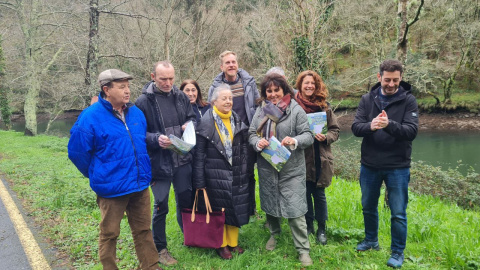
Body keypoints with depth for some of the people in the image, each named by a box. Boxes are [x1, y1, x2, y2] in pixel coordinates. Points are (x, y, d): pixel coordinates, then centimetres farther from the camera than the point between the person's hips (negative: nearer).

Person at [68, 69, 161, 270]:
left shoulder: (136, 113, 5)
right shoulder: (90, 117, -13)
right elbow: (77, 151, -7)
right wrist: (97, 176, 3)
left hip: (140, 185, 5)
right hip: (112, 189, -5)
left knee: (143, 230, 16)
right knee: (109, 234, 12)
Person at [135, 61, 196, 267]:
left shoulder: (181, 97, 3)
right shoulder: (143, 102, -11)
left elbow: (192, 118, 15)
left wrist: (189, 125, -8)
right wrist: (156, 139, -26)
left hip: (182, 159, 5)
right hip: (158, 163, -4)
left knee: (186, 200, 18)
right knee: (161, 206, 5)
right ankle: (160, 248, 24)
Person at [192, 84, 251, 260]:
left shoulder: (237, 121, 6)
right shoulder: (206, 123, -10)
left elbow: (244, 146, 12)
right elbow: (199, 154, -9)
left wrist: (245, 169, 7)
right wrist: (199, 182, -11)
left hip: (236, 173, 5)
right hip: (216, 174, -4)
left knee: (235, 208, 12)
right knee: (219, 208, 7)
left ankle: (233, 242, 29)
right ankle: (222, 245, 24)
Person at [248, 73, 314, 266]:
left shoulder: (296, 110, -8)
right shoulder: (260, 111, 6)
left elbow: (308, 135, -10)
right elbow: (251, 134, 6)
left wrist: (295, 141, -31)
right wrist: (257, 142, -17)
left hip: (291, 168, -4)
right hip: (267, 167, 5)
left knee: (294, 208, -4)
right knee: (269, 203, 18)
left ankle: (303, 249, 10)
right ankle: (274, 234, 43)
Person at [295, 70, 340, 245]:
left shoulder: (324, 106, 1)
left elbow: (335, 129, 5)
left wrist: (326, 137, -14)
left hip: (320, 158, 1)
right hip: (301, 158, 0)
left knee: (319, 193, 8)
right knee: (304, 192, 11)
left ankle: (321, 228, 26)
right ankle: (308, 225, 31)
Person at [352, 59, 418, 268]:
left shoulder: (408, 100, -7)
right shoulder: (367, 99, 0)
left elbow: (411, 131, -17)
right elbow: (356, 128, -8)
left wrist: (390, 125, -36)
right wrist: (370, 126, -30)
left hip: (397, 167, -3)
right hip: (369, 165, 3)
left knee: (398, 213, 6)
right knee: (368, 207, 18)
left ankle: (398, 252, 25)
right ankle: (371, 240, 40)